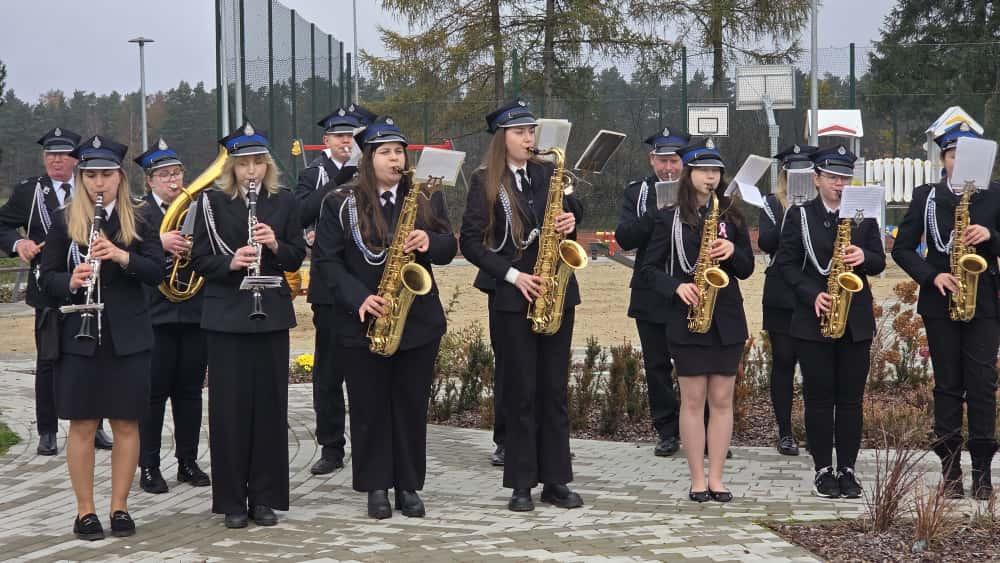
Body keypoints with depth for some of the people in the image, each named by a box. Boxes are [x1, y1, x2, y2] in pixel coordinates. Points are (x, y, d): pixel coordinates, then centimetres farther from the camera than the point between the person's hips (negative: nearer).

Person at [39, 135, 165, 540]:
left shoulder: (139, 220, 4)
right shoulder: (64, 220, 3)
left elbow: (157, 272, -4)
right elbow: (47, 279, 2)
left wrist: (121, 256, -21)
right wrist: (71, 281, -19)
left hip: (128, 335, 1)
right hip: (79, 336, -1)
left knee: (126, 424, 5)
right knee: (83, 425, 3)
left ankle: (119, 507, 15)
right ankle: (85, 511, 12)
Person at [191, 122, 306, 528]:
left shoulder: (284, 202, 5)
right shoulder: (212, 202, 0)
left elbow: (297, 257, 6)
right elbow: (199, 259, -1)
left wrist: (275, 244, -14)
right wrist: (230, 262, -20)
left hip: (271, 314, 2)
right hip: (226, 315, -2)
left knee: (270, 403, 4)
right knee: (229, 405, 0)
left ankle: (265, 496, 13)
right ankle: (232, 500, 9)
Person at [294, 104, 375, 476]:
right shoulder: (316, 174, 5)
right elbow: (301, 215, -12)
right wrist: (337, 183, -19)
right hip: (330, 287, 0)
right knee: (328, 371, 5)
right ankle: (331, 448, 14)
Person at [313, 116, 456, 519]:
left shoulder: (426, 199, 8)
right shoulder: (342, 204, 0)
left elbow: (449, 248, 8)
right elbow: (326, 259, -3)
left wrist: (430, 242, -16)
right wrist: (358, 298, -16)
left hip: (419, 321, 2)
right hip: (363, 324, -2)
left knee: (411, 406, 6)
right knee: (369, 407, 3)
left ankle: (409, 486, 16)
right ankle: (376, 486, 14)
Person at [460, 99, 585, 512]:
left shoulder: (548, 175, 9)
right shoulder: (485, 182, -2)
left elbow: (571, 211, 18)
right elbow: (470, 242, -4)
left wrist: (571, 222, -6)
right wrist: (512, 274, -13)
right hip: (512, 297, -3)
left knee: (555, 388, 6)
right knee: (520, 390, 0)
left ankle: (556, 481, 12)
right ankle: (521, 484, 8)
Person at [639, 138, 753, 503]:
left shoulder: (732, 216, 9)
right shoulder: (670, 218, 1)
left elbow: (746, 269, 11)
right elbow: (648, 269, 1)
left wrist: (732, 251, -10)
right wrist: (676, 287, -16)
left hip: (727, 318, 3)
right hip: (687, 317, -2)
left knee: (722, 399, 3)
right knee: (693, 399, -1)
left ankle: (716, 479, 9)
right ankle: (697, 480, 5)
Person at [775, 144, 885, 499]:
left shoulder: (864, 215, 8)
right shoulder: (799, 215, 2)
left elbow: (879, 263, 8)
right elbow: (786, 263, -1)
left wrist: (863, 257, -15)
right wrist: (813, 294, -14)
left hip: (856, 321, 2)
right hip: (813, 320, -2)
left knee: (851, 399, 4)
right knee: (819, 398, 1)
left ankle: (847, 469, 11)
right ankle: (823, 470, 9)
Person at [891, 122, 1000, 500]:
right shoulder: (926, 196, 5)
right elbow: (902, 248, 3)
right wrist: (932, 276, -11)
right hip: (941, 303, 0)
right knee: (948, 385, 4)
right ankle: (950, 470, 8)